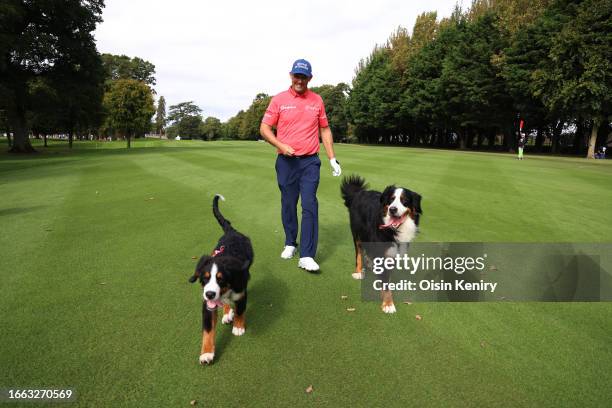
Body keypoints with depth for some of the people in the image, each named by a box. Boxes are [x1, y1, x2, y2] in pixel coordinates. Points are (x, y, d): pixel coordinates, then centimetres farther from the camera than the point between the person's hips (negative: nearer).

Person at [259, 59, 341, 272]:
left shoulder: (317, 100, 9)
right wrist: (281, 145, -14)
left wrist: (332, 158, 8)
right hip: (286, 161, 0)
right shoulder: (279, 99, 3)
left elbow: (325, 130, 14)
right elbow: (264, 128, 2)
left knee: (310, 205, -9)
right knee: (288, 205, 8)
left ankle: (306, 256, -8)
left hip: (310, 161, 0)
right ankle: (290, 243, 29)